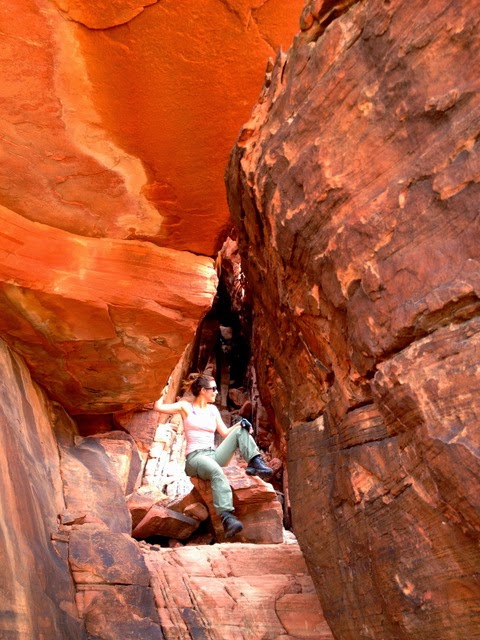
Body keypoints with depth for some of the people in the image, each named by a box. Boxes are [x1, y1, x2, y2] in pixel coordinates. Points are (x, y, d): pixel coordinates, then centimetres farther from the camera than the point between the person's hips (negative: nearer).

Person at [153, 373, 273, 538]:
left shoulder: (213, 410, 18)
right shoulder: (186, 407, 4)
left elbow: (225, 433, 16)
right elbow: (158, 407, -6)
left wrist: (240, 423, -1)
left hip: (214, 455, 6)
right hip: (195, 457, -6)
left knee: (240, 431, -11)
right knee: (216, 471, -40)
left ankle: (255, 463, -25)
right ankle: (227, 517, -51)